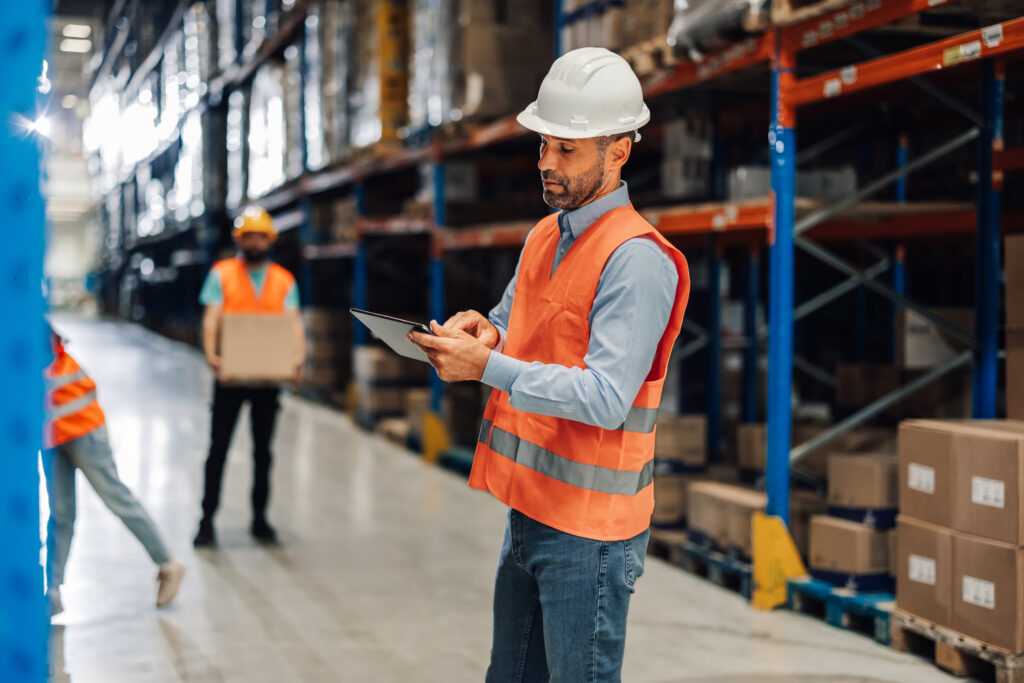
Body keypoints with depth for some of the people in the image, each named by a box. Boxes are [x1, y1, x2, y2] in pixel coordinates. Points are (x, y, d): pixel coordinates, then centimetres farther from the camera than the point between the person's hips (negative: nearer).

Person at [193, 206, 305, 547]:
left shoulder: (284, 281, 8)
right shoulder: (222, 273, 2)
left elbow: (294, 323, -1)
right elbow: (211, 320, -7)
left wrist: (298, 359, -20)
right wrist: (212, 357, -24)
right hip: (230, 375, -2)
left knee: (263, 451, 9)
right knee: (218, 448, -1)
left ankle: (260, 519, 19)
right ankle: (207, 520, 6)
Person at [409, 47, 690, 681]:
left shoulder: (638, 260, -17)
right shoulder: (544, 237, 11)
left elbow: (606, 396, -24)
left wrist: (488, 366, -28)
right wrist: (487, 330, -2)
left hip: (590, 525, -9)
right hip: (529, 505, 9)